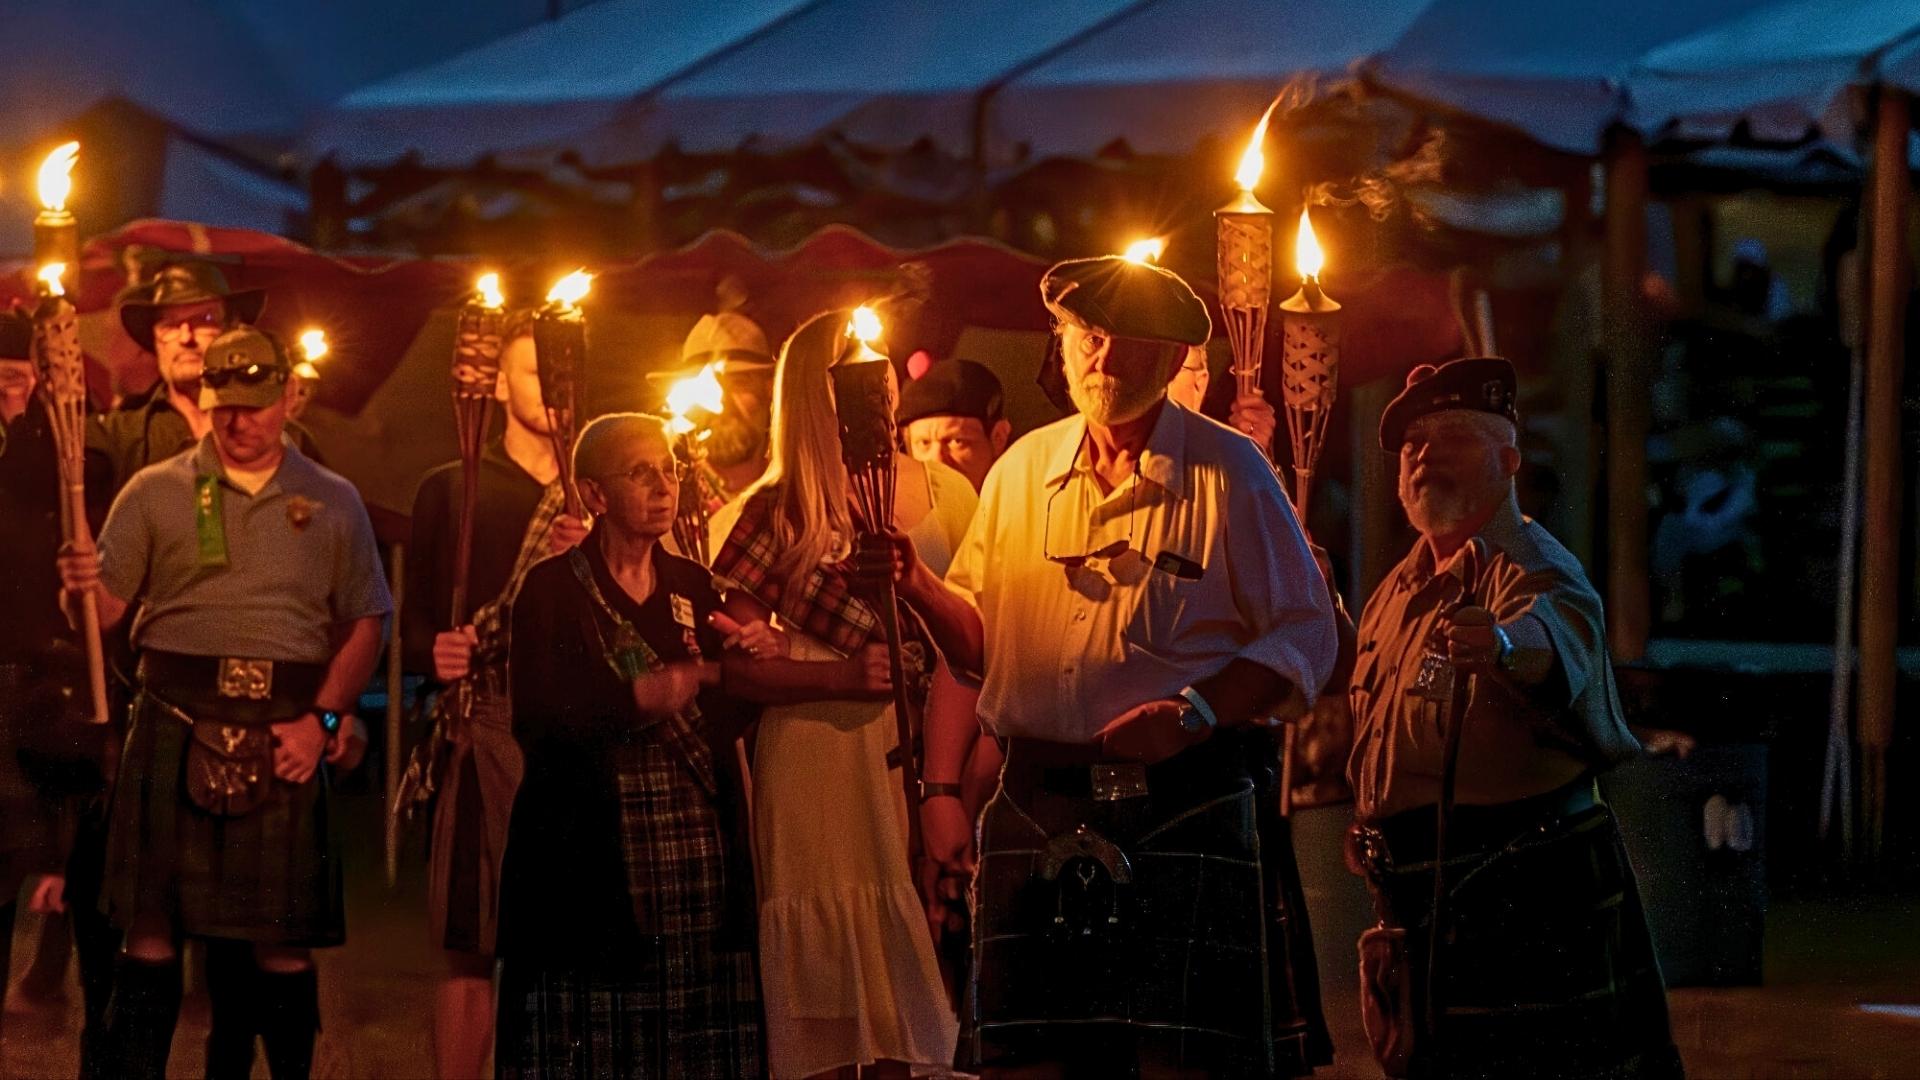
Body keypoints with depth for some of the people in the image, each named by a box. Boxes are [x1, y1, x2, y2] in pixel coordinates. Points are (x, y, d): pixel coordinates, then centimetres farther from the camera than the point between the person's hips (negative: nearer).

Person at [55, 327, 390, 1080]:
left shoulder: (332, 503, 10)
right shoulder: (156, 493, 7)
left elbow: (363, 626, 8)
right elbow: (104, 610, 3)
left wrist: (322, 719, -5)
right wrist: (81, 588, -20)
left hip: (286, 732, 1)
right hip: (176, 726, -1)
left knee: (282, 939, 1)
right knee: (153, 928, -3)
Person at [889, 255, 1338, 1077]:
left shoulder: (1227, 473, 1)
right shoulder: (1020, 472, 13)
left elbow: (1304, 638, -1)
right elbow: (980, 641, 17)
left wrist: (1194, 713, -14)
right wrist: (918, 586, -3)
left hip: (1182, 815, -3)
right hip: (1036, 819, 4)